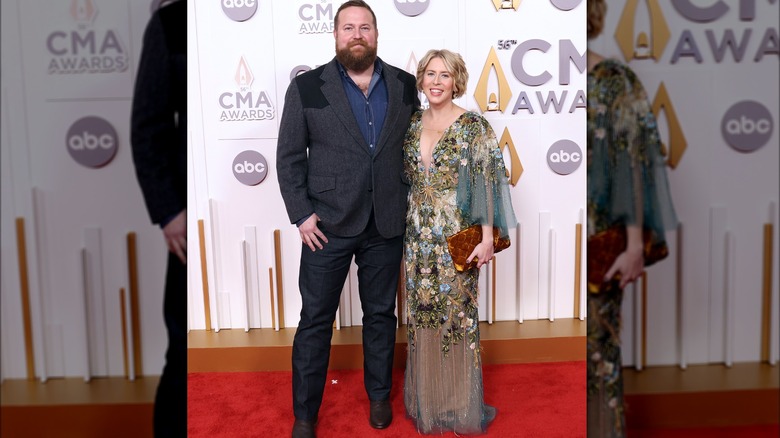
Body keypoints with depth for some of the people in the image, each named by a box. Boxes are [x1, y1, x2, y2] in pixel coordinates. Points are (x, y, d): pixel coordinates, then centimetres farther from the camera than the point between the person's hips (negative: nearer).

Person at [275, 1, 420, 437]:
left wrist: (412, 204, 4)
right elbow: (289, 156, -1)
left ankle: (380, 396, 35)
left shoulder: (405, 85, 4)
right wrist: (301, 214, -8)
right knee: (315, 319, 6)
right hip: (328, 224, -2)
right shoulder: (306, 87, -3)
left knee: (381, 314, 15)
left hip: (386, 225, 2)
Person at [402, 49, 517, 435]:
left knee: (457, 313, 4)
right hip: (418, 236, 5)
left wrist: (487, 237, -16)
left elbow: (486, 182, -11)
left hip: (457, 236, -5)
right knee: (422, 313, 12)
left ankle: (460, 404, 22)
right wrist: (406, 223, 15)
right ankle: (426, 399, 29)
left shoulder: (474, 126, -8)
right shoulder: (412, 125, 7)